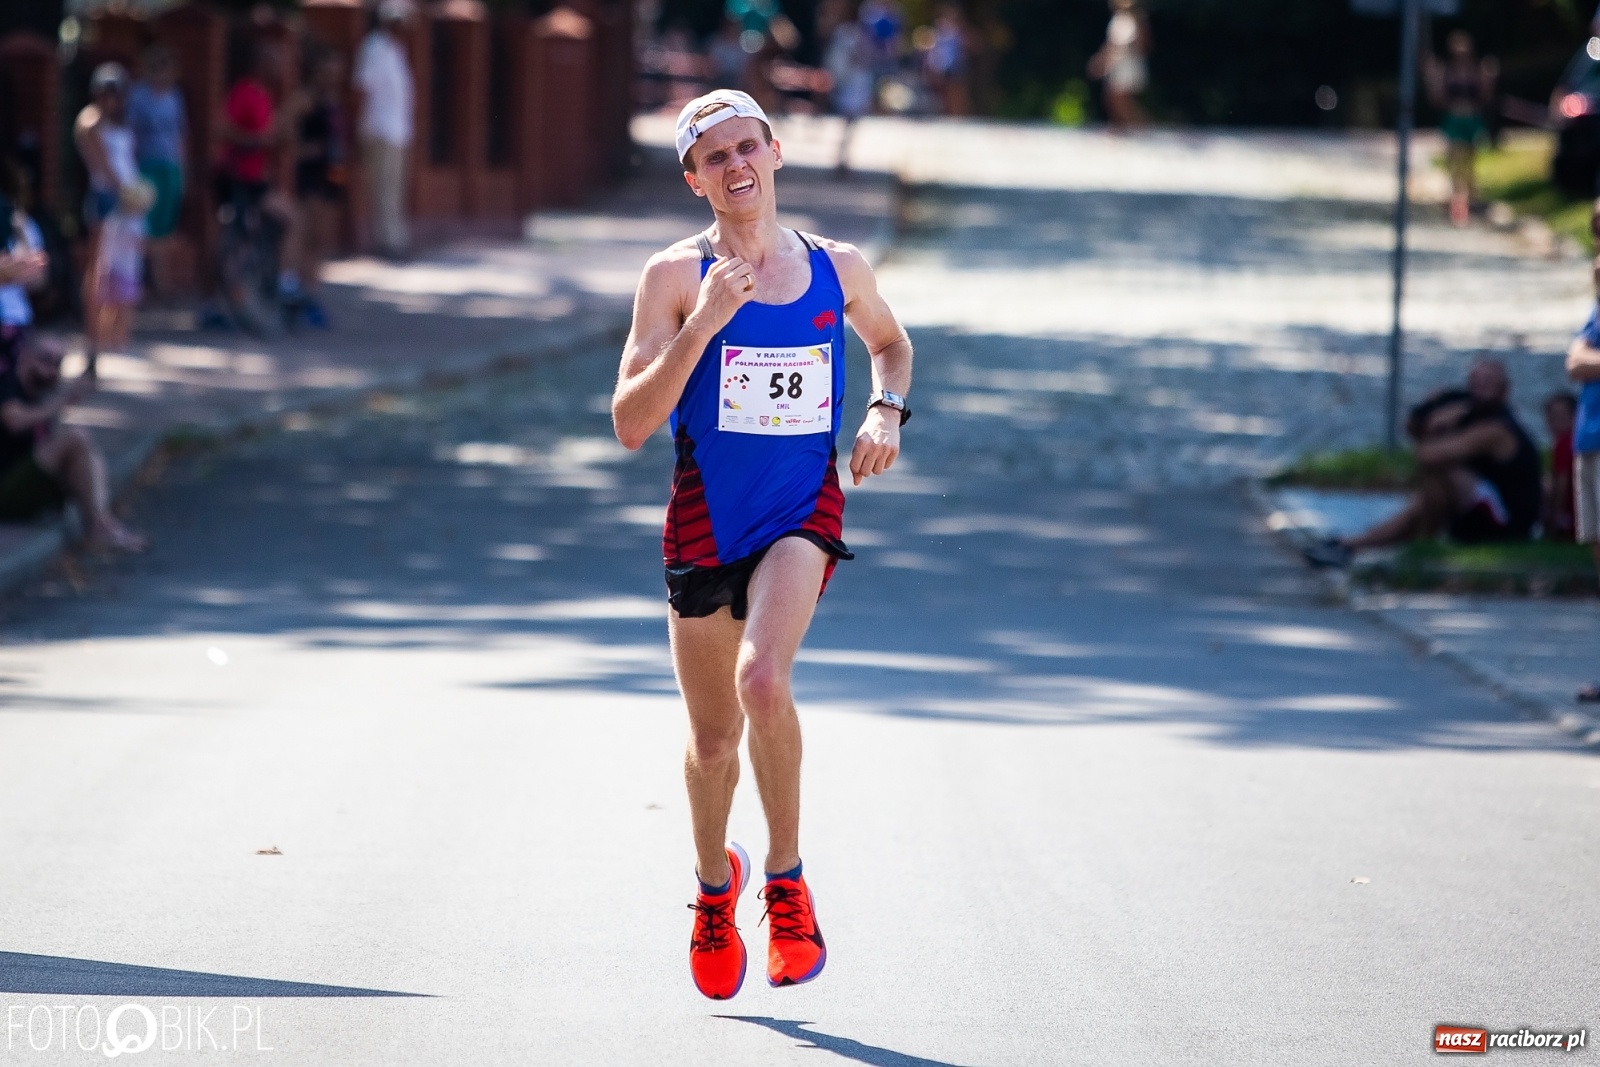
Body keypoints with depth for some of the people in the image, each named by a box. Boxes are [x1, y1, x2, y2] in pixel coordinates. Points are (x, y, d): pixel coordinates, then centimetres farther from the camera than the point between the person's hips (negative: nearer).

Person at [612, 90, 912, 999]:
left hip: (802, 513, 0)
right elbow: (631, 424, -13)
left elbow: (892, 343, 25)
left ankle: (786, 878, -9)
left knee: (763, 677, -28)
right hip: (705, 517, 0)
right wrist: (701, 327, -23)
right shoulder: (677, 276, -6)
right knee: (713, 737, 11)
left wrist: (887, 410, 4)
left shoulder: (839, 269, 2)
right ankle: (715, 881, 42)